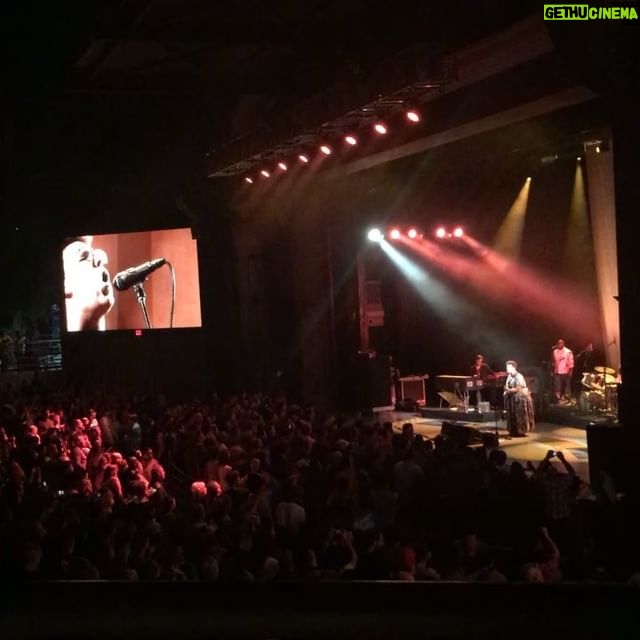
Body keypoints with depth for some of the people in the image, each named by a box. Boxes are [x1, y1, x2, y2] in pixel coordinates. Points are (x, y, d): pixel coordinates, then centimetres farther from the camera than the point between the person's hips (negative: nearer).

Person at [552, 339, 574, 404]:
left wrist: (570, 371, -11)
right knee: (557, 386, -2)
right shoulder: (555, 352, 6)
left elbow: (571, 362, -6)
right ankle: (558, 398, 4)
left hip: (565, 372, -3)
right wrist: (553, 371, 12)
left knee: (566, 386, 7)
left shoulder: (568, 352, -6)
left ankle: (567, 398, 18)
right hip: (557, 372, 3)